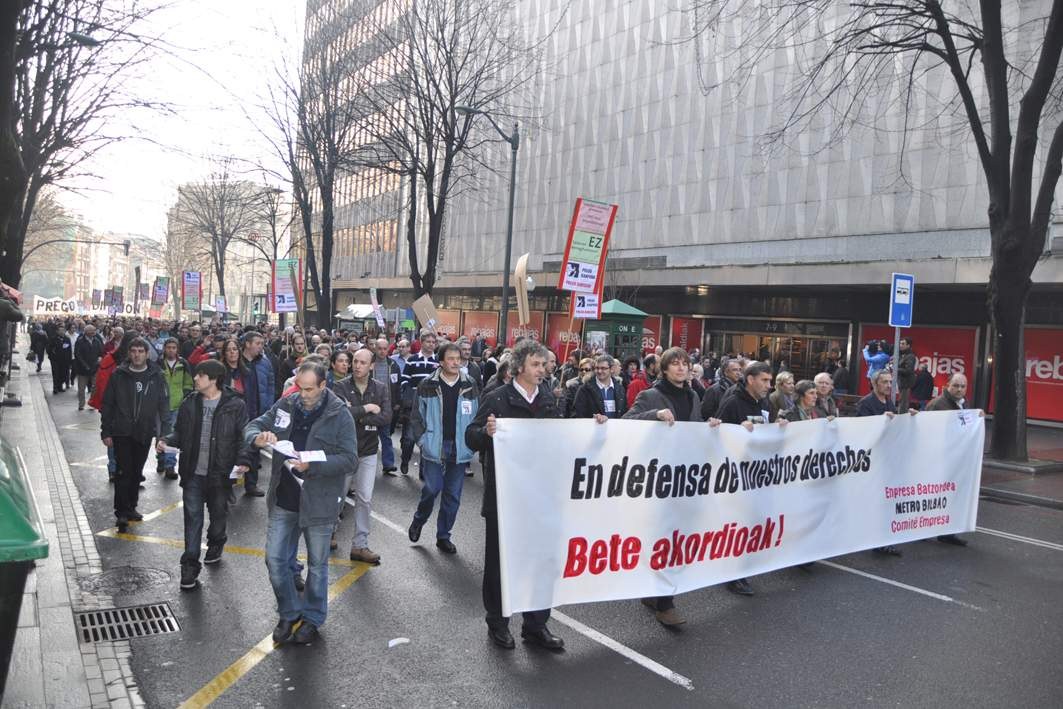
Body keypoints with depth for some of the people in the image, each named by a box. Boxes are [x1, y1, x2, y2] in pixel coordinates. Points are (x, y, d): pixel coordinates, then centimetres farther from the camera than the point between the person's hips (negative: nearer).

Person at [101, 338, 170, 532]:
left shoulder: (156, 376, 0)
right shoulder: (119, 375, -2)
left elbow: (164, 406, 2)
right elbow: (107, 405, 2)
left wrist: (164, 433, -3)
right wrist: (106, 432, -2)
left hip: (144, 433, 2)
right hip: (122, 433, -2)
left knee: (137, 472, 12)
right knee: (124, 472, -4)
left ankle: (131, 507, 26)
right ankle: (121, 512, 3)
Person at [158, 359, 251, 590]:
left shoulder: (235, 406, -9)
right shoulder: (188, 404, 3)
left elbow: (243, 437, -7)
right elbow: (179, 432, 11)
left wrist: (243, 460, -21)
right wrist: (166, 441, -8)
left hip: (220, 474, -2)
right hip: (193, 473, 2)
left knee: (218, 513, 17)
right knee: (193, 517, 1)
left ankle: (215, 543, 45)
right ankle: (190, 565, 8)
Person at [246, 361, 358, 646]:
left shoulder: (339, 415, -14)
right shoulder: (285, 405, -1)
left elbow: (350, 459, -17)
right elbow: (253, 426, 7)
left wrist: (311, 465, -29)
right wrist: (258, 437, -18)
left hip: (319, 503, -4)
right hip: (283, 500, 4)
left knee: (317, 564, 13)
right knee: (275, 560, 10)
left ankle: (313, 618, 34)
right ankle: (290, 613, 32)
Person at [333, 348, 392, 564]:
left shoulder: (381, 388, -3)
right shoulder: (341, 386, -9)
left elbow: (386, 418, -16)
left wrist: (356, 416, -20)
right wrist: (366, 409, -20)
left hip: (368, 451, 2)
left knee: (365, 499, 2)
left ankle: (360, 545, 11)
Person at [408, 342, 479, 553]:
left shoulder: (470, 387, 2)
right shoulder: (428, 386, -2)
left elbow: (478, 417, 6)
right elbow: (417, 416, 3)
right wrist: (423, 439, -4)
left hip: (460, 449, 2)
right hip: (435, 447, -2)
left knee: (453, 494, 7)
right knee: (432, 488, -4)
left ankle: (443, 536, 22)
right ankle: (418, 521, 26)